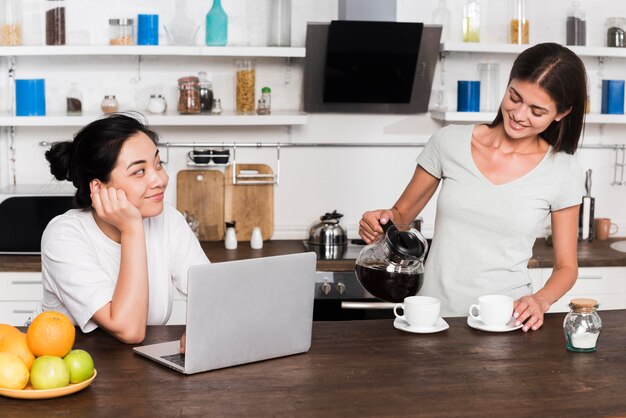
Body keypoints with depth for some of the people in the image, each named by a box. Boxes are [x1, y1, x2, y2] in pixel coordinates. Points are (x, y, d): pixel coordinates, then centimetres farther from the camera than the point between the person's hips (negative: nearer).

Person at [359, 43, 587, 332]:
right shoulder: (450, 142, 2)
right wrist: (383, 220, -9)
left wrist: (541, 300, -12)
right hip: (434, 316, 1)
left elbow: (566, 267, 8)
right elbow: (402, 214, 13)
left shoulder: (562, 170, 1)